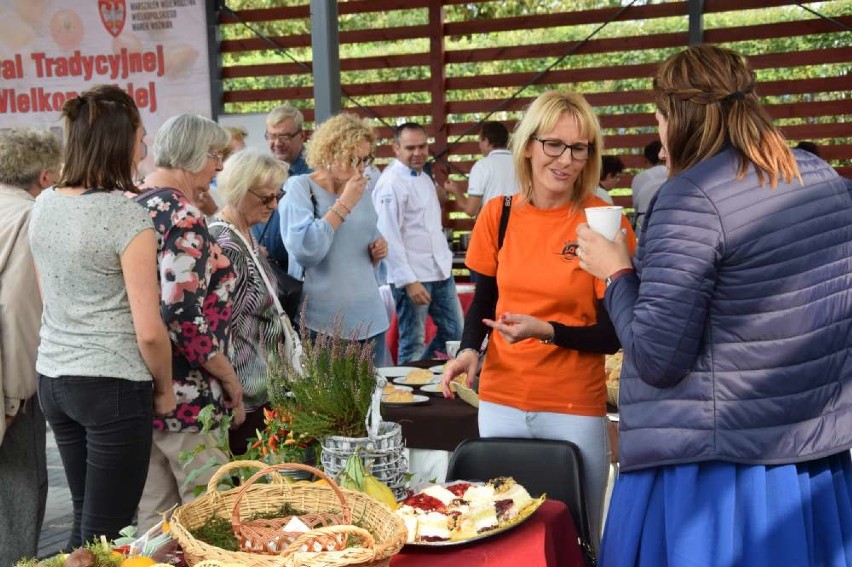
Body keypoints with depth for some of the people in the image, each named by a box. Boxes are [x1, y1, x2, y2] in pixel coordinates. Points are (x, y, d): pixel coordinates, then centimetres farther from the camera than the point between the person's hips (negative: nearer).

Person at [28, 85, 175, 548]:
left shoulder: (43, 205, 5)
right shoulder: (128, 216, -17)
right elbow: (149, 331, -16)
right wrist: (164, 389, -1)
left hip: (52, 378, 7)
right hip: (113, 387, -7)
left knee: (85, 521, 20)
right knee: (106, 533, 5)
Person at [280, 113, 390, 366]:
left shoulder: (362, 193, 13)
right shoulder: (299, 188, -4)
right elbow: (304, 250, -20)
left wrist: (377, 253, 2)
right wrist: (343, 205, -15)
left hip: (370, 319, 6)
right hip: (321, 324, -5)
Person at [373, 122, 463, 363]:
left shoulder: (425, 179, 14)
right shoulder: (390, 184, -14)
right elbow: (389, 237, -18)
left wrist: (445, 261, 18)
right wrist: (408, 281, -21)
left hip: (440, 271, 9)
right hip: (412, 277, -9)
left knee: (455, 332, 14)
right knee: (413, 343, 0)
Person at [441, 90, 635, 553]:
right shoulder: (498, 214, 0)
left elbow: (611, 335, -8)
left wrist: (546, 331, -24)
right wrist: (468, 350, -6)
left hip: (575, 409, -3)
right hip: (500, 402, 3)